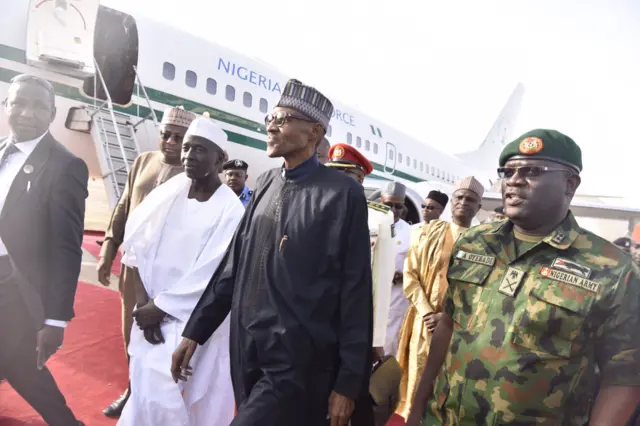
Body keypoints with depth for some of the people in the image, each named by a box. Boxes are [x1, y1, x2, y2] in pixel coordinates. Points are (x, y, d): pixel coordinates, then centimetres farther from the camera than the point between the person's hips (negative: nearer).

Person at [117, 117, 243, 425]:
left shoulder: (230, 210, -13)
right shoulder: (168, 194, 1)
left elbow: (210, 275, -16)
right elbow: (140, 250, 2)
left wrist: (159, 307, -11)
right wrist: (144, 304, -6)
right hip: (153, 314, 4)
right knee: (149, 396, 12)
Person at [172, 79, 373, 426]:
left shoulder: (343, 194, -13)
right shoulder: (266, 184, 6)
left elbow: (355, 291, -11)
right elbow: (234, 264, 10)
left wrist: (348, 381, -8)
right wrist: (195, 331, 10)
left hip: (297, 364, -6)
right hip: (247, 352, 6)